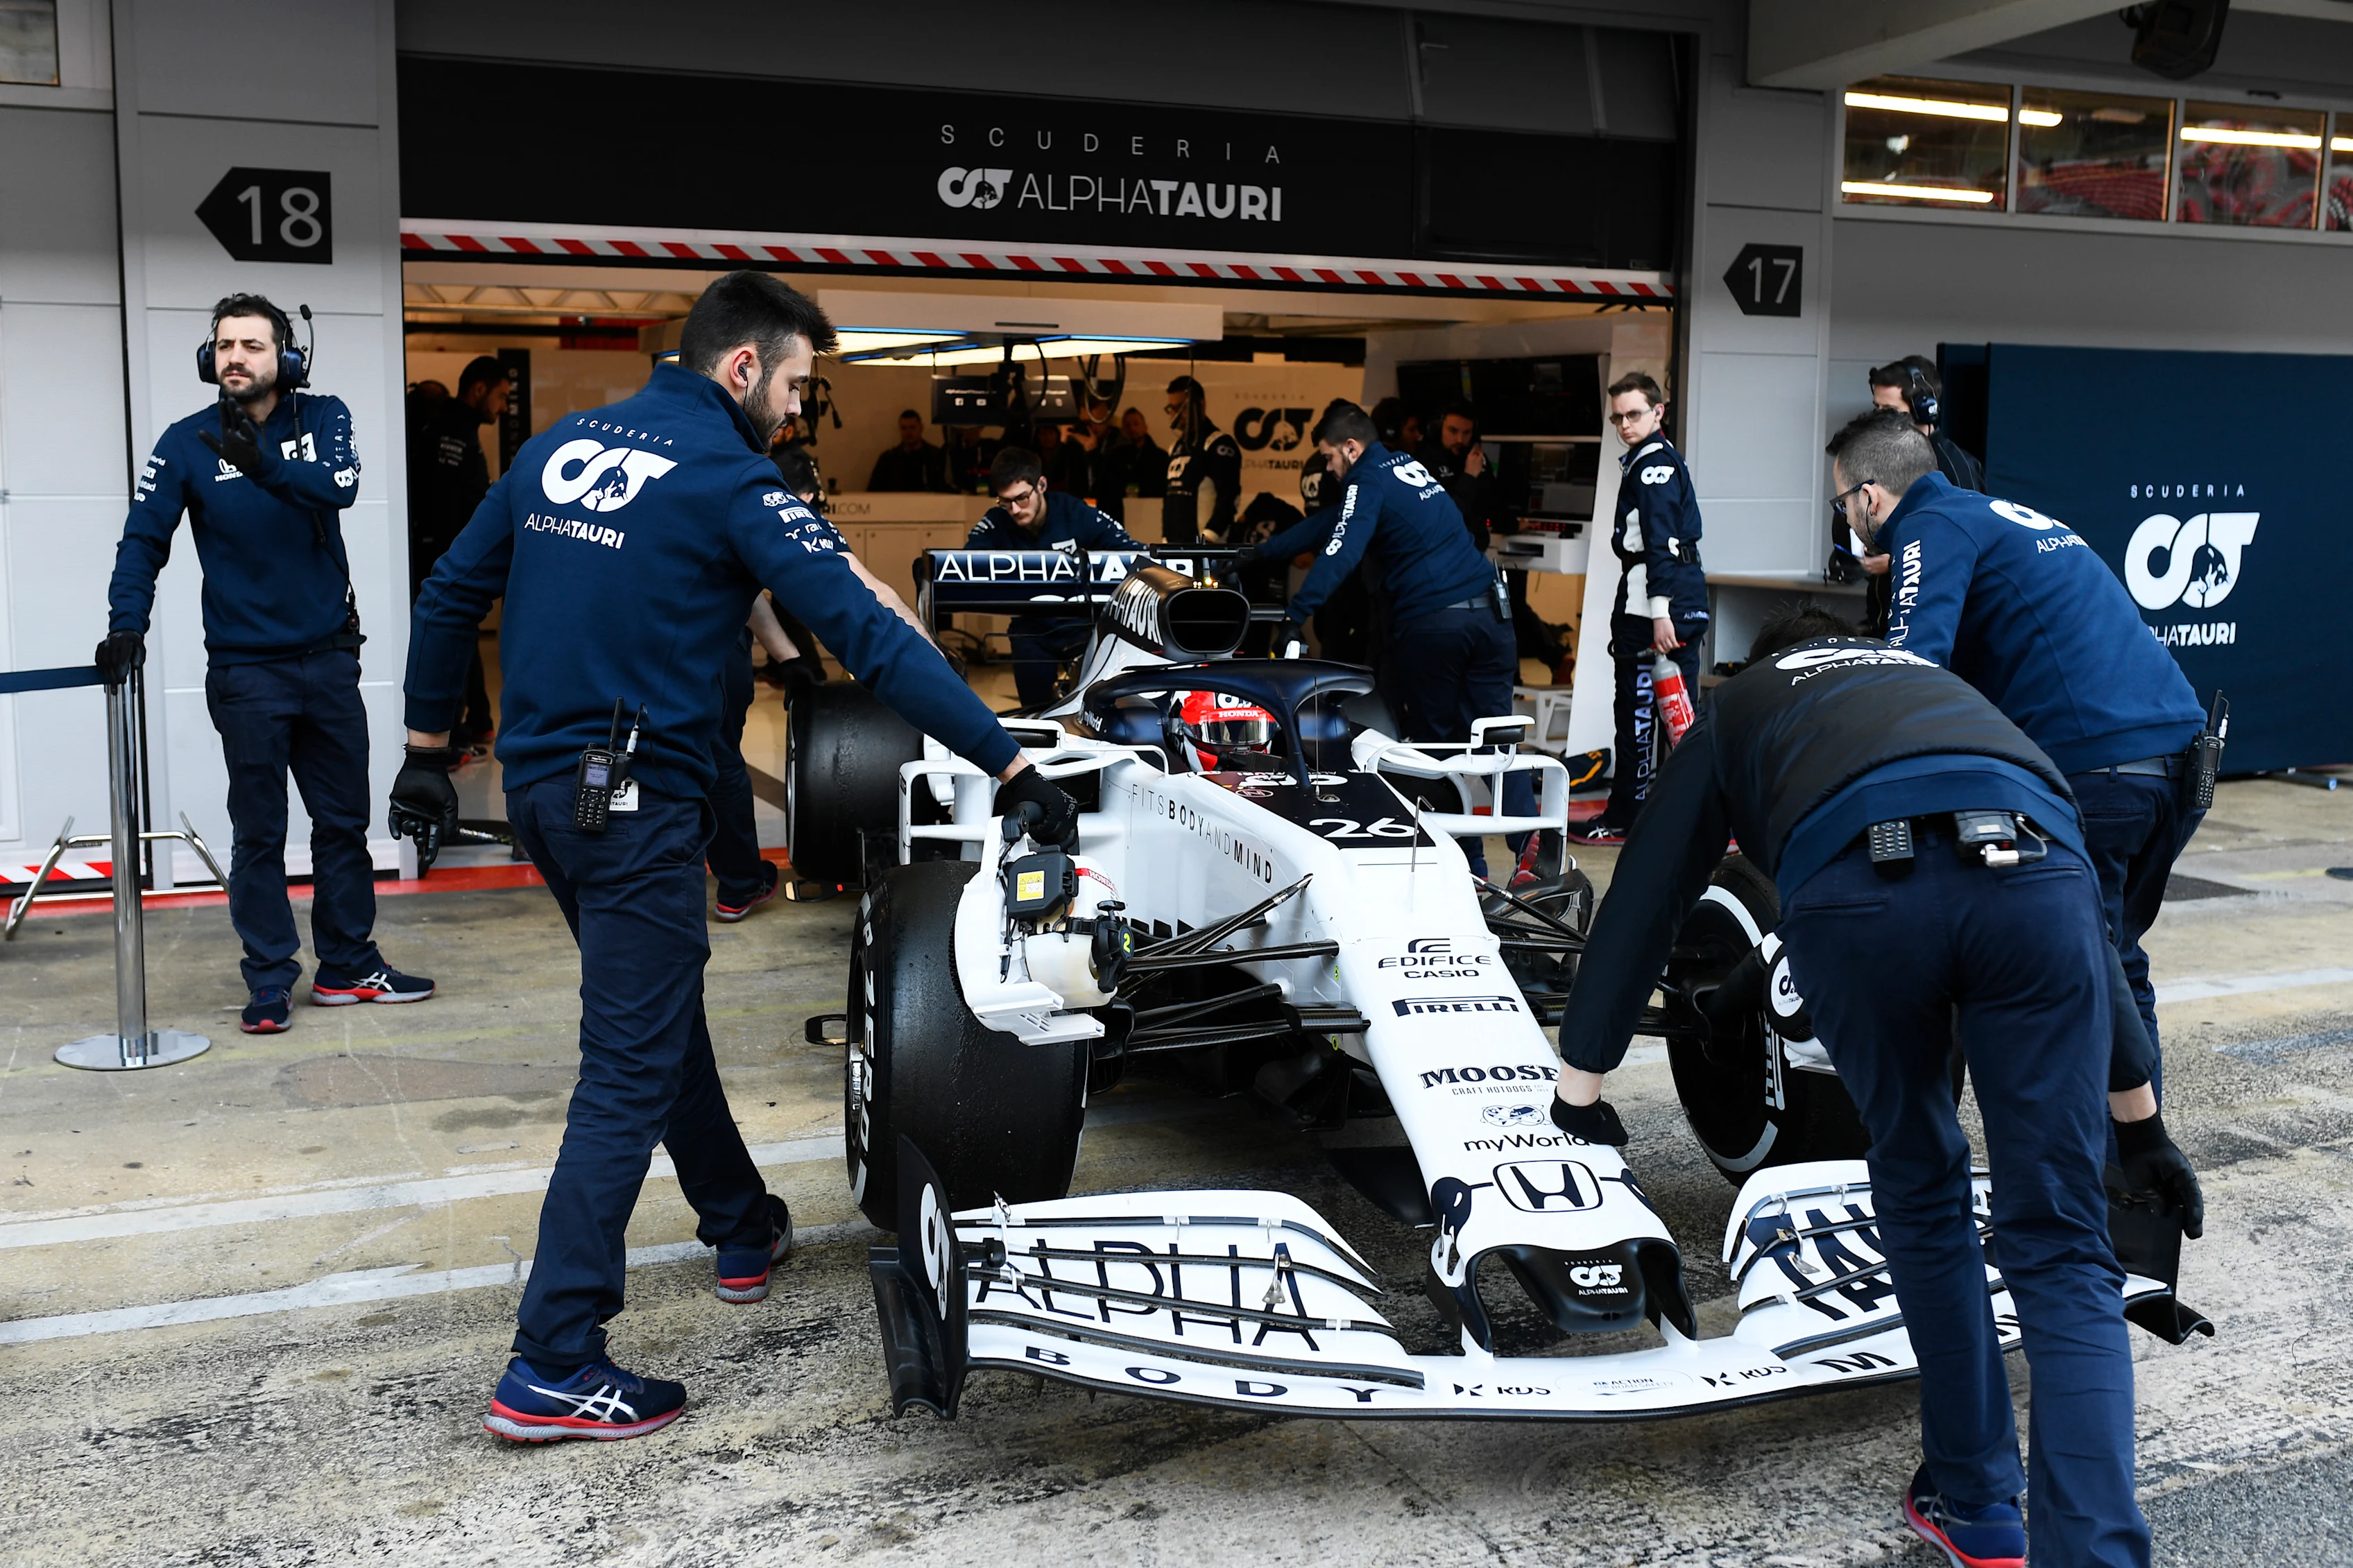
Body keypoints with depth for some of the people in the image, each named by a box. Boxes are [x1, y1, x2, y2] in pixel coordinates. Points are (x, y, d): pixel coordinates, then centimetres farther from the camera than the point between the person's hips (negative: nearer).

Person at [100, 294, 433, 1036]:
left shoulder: (323, 419, -1)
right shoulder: (186, 443, -3)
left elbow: (340, 486, -19)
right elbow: (144, 540, -5)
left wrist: (265, 465, -34)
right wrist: (126, 625, -19)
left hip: (329, 658, 2)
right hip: (245, 670, -2)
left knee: (343, 821, 11)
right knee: (258, 833, 4)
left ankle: (347, 966, 24)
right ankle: (270, 981, 13)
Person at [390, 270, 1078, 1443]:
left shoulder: (558, 446, 10)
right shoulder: (729, 478, -12)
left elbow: (449, 596, 14)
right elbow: (867, 636, -19)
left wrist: (428, 750, 22)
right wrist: (1009, 764, -20)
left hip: (538, 787, 9)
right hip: (636, 807, -8)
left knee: (661, 1008, 23)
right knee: (629, 1073, -3)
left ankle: (741, 1227, 41)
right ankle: (552, 1367, -1)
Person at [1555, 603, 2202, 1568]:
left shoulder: (1735, 710, 38)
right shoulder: (1940, 684, 44)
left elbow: (1642, 901, 32)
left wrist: (1580, 1082, 39)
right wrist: (2140, 1122, 50)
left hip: (1857, 894, -1)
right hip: (2030, 868, 2)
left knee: (1919, 1188, 22)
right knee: (2062, 1251, 8)